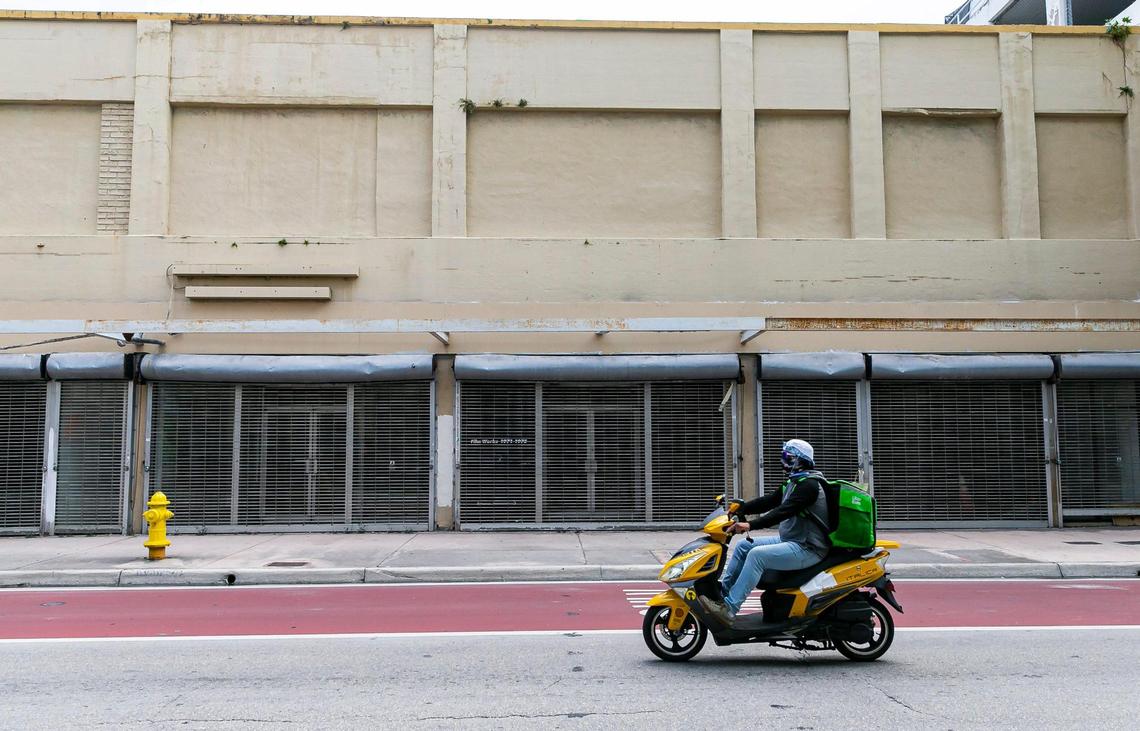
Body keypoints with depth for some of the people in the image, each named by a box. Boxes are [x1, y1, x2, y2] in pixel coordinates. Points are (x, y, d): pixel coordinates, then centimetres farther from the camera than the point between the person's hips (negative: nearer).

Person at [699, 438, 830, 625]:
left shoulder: (809, 484, -16)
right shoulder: (793, 483, 16)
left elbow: (784, 511, -28)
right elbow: (768, 501, 12)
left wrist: (751, 525, -34)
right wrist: (739, 509, -1)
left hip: (807, 549, -11)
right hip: (790, 540, 11)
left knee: (757, 555, -28)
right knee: (743, 546, 9)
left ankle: (729, 608, -29)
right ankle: (721, 592, 12)